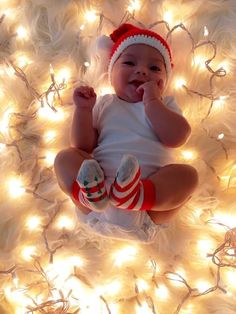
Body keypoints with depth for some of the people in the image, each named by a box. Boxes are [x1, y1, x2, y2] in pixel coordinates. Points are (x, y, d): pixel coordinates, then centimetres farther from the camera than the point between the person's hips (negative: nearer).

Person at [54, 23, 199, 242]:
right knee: (65, 158, -15)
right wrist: (83, 109, -3)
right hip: (99, 181, 1)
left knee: (187, 174, -23)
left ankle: (136, 196, -49)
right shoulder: (104, 105, 20)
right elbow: (82, 146, 9)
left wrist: (152, 102, -2)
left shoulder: (165, 105, 19)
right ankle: (92, 195, -44)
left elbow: (176, 138, -3)